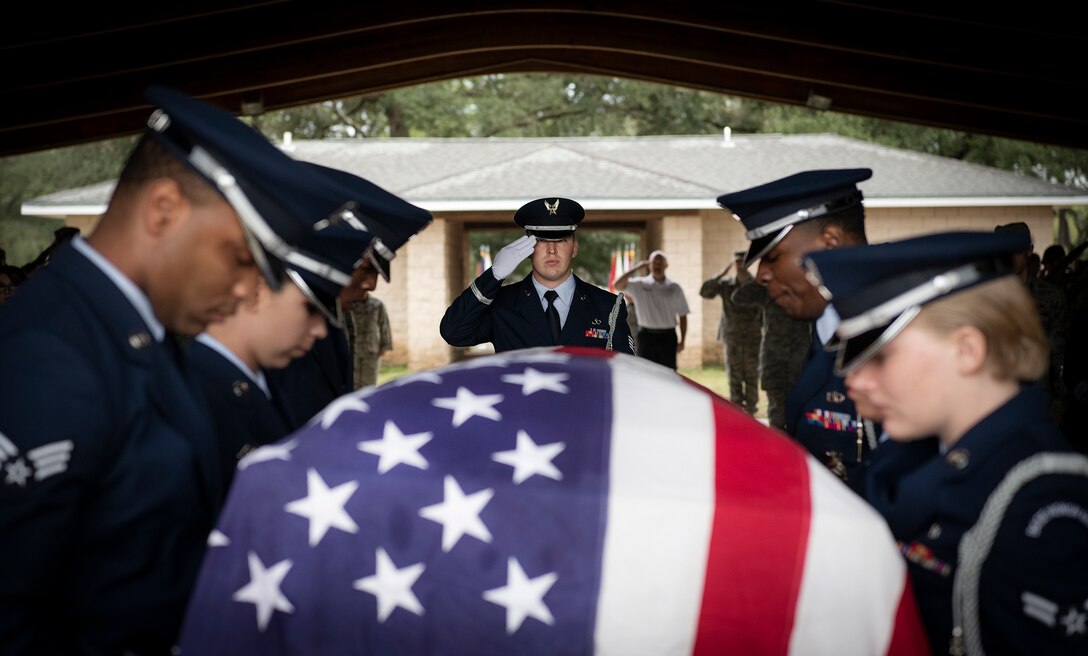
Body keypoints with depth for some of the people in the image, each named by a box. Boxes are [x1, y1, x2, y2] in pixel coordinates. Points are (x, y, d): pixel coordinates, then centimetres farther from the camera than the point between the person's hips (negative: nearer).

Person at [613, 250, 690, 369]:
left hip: (668, 337, 1)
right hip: (646, 336, -1)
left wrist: (682, 341, 3)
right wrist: (636, 268, -11)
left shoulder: (674, 288, 5)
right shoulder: (639, 285, 2)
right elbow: (617, 285, -13)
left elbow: (682, 316, 8)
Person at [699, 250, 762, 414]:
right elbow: (704, 292, -8)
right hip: (732, 339, 1)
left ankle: (750, 410, 11)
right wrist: (720, 274, -12)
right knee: (734, 377, 5)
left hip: (753, 340, -1)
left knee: (751, 377, 4)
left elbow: (766, 313, 2)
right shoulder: (726, 285, 3)